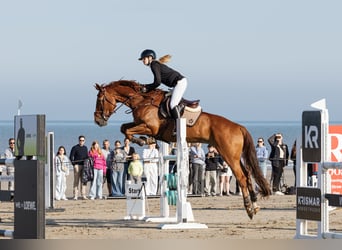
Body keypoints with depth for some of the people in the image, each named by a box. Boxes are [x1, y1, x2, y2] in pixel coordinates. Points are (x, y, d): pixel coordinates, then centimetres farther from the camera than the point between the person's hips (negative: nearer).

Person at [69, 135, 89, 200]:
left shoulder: (85, 148, 16)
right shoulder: (75, 148, 1)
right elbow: (71, 157, -1)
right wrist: (74, 164, -10)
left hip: (84, 165, 5)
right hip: (77, 165, -5)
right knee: (76, 180, -5)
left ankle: (83, 195, 7)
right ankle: (75, 195, -5)